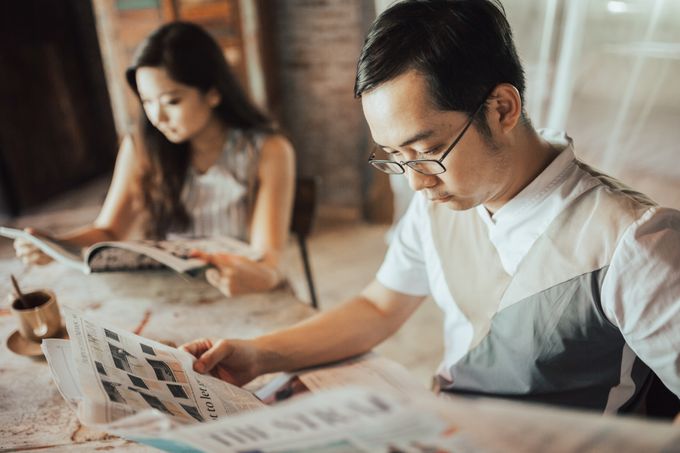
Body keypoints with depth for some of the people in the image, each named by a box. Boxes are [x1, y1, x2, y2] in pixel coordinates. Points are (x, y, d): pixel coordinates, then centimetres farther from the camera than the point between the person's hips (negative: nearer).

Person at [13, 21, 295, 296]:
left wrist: (261, 276, -39)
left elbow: (268, 255, -16)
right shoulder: (140, 148, -1)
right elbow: (109, 231, 7)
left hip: (244, 302, -1)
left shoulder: (267, 153, -12)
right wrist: (55, 247, -13)